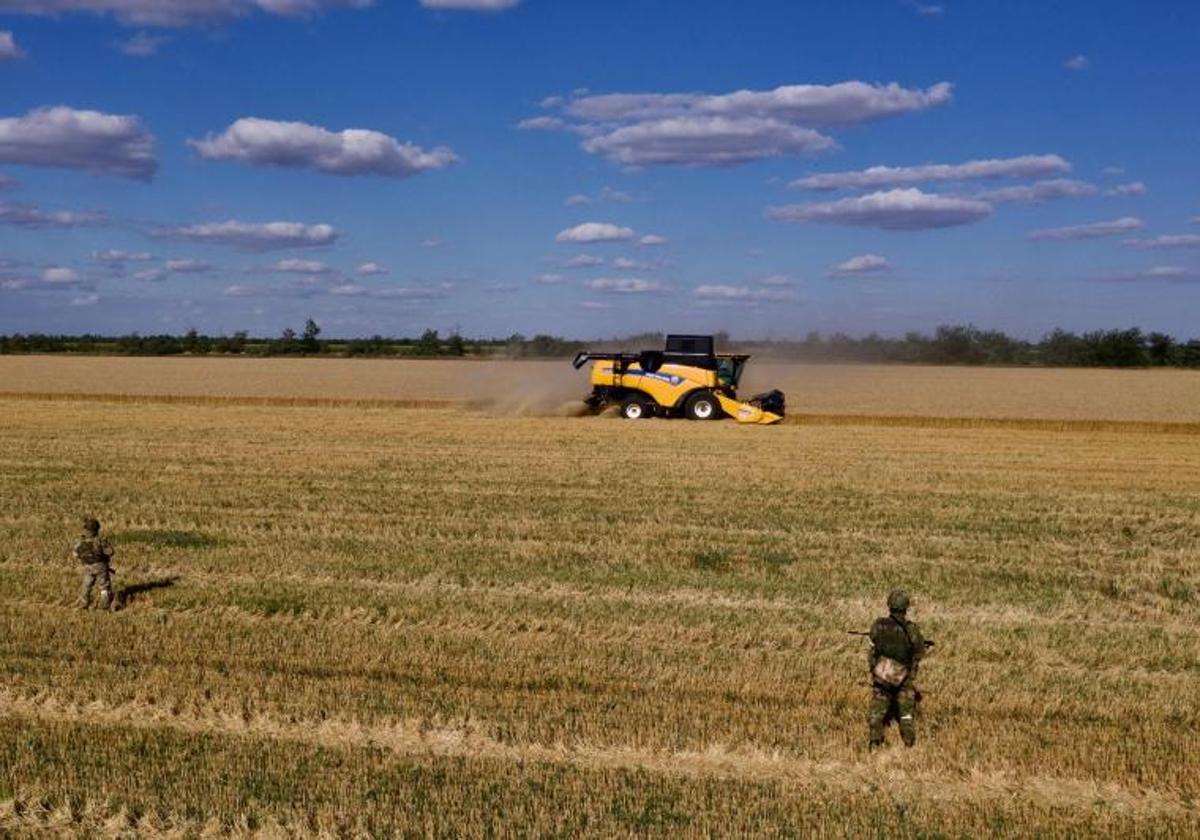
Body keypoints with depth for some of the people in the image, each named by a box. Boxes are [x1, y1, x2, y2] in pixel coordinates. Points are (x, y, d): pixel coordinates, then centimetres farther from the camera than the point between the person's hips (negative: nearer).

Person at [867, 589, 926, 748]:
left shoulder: (878, 625, -12)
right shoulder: (911, 629, -18)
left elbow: (873, 646, 1)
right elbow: (920, 652, -5)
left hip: (881, 674, 1)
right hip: (904, 678, -1)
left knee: (878, 711, 13)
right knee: (906, 712, 13)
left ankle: (875, 744, 11)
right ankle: (909, 745, 13)